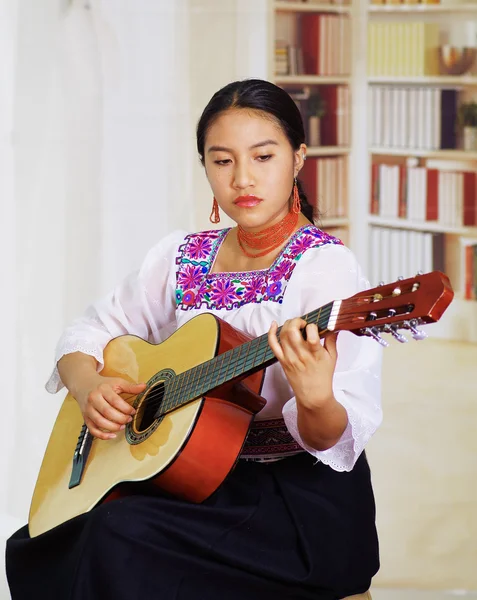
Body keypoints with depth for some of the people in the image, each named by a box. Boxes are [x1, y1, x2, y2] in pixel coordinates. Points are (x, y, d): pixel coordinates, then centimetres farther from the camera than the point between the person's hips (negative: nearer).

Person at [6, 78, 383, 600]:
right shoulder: (183, 256, 9)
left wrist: (315, 400, -41)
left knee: (124, 533, -29)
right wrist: (88, 387, -5)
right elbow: (90, 331, 17)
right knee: (34, 553, -14)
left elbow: (342, 440, -18)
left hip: (303, 498, -6)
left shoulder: (324, 265, -11)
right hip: (198, 477, 6)